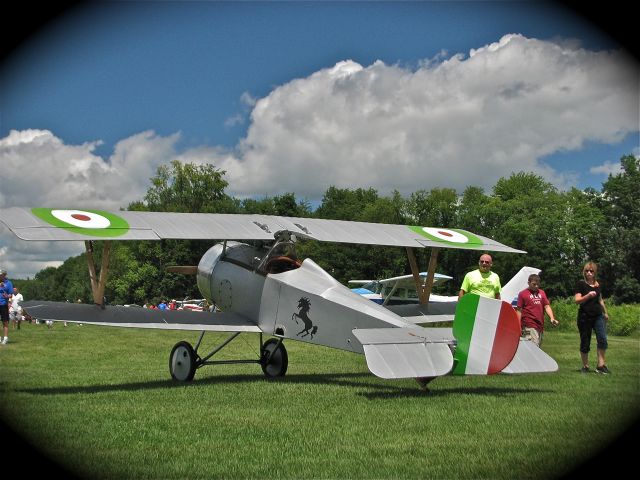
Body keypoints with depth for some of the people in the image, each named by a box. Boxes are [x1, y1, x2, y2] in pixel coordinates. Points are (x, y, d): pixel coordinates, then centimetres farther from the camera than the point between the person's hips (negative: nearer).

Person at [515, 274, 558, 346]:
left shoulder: (542, 293, 15)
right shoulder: (523, 294, 0)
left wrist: (552, 318, -5)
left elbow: (547, 306, 13)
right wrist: (518, 326, -5)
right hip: (529, 326, -6)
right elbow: (519, 310, 0)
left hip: (540, 325, 6)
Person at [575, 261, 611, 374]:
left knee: (602, 339, -13)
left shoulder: (597, 284, 12)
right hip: (585, 317, -4)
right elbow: (577, 300, -10)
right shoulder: (581, 284, -3)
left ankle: (601, 365, -7)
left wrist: (605, 312, 31)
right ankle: (585, 366, 18)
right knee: (585, 343, 3)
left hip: (598, 316, 4)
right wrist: (588, 295, -24)